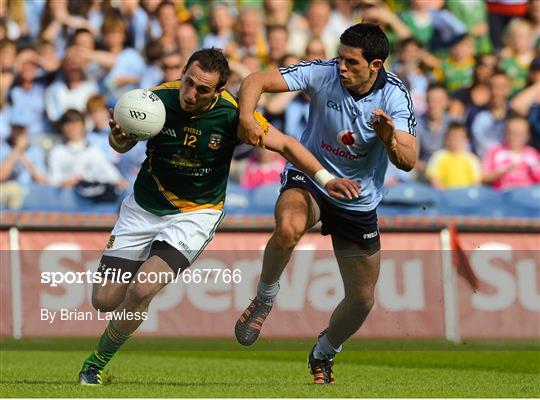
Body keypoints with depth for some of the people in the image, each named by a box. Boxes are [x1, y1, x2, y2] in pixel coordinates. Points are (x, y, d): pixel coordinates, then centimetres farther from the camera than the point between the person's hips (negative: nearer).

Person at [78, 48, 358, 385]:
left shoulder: (231, 114, -20)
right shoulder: (157, 99, -17)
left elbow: (285, 144, -8)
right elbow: (123, 146, -1)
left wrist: (325, 178, -18)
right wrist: (119, 138, -25)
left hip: (195, 214, -2)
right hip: (144, 207, 3)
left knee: (141, 291, -23)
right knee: (104, 300, 0)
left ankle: (97, 362, 1)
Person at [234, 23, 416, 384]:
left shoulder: (395, 96, -17)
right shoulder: (323, 73, -18)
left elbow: (408, 162, -24)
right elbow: (256, 81, -21)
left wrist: (390, 140, -45)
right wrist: (247, 117, -41)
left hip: (358, 203, 2)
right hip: (309, 179, -2)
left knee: (362, 300, 8)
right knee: (288, 228, -39)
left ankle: (324, 354, 40)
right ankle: (265, 299, -10)